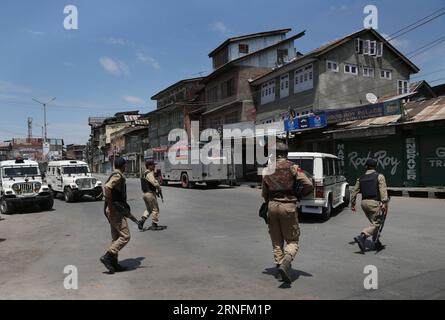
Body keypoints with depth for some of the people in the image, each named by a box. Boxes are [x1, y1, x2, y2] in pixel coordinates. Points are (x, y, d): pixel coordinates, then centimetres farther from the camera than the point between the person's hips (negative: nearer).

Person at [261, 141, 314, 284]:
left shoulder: (267, 170, 8)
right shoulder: (292, 167, -4)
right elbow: (309, 185, -11)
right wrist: (299, 195, 7)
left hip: (272, 205, 3)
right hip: (288, 205, -3)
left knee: (276, 240, 18)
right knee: (292, 240, 5)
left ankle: (279, 263, 17)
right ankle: (286, 262, -18)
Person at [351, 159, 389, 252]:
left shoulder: (361, 178, 12)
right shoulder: (379, 176, -1)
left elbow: (354, 192, 13)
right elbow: (383, 190, -15)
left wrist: (352, 204, 21)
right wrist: (384, 203, -21)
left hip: (364, 202, 6)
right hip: (374, 203, -6)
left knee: (374, 223, 18)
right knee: (376, 224, -4)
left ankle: (377, 243, 21)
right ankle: (361, 237, -23)